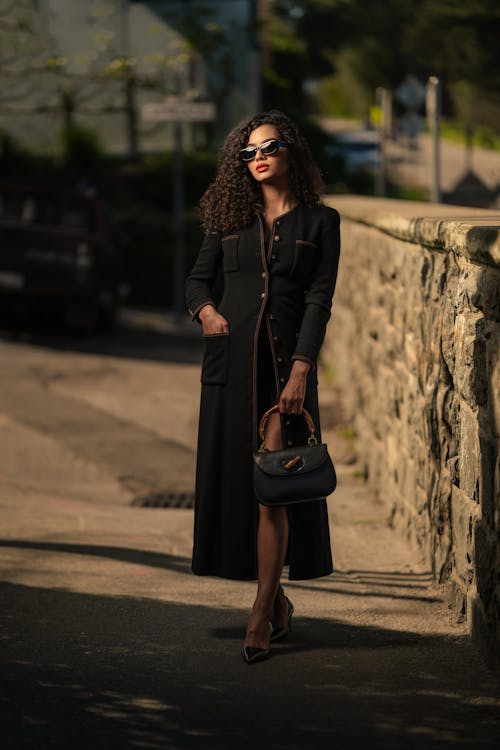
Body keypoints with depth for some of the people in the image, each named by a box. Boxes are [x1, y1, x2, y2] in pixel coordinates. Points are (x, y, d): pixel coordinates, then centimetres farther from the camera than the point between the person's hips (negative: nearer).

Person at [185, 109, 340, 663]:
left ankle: (261, 616, -7)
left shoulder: (319, 222, 3)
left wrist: (300, 369, -13)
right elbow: (197, 278, 16)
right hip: (230, 361, 3)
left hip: (285, 361, -3)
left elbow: (319, 299, -3)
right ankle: (276, 599, 20)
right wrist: (205, 308, -8)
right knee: (233, 476, 4)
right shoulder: (230, 219, 11)